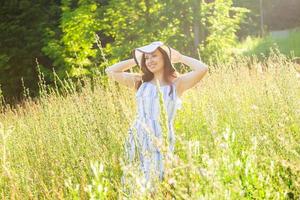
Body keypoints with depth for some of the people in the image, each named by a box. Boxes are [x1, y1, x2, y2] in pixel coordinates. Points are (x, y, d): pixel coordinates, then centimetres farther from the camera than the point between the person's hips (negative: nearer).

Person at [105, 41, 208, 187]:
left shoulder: (177, 83, 4)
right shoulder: (140, 81, 12)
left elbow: (202, 69, -10)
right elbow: (110, 71, 15)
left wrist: (180, 57, 5)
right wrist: (135, 61, 15)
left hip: (162, 140, -2)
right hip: (138, 139, 3)